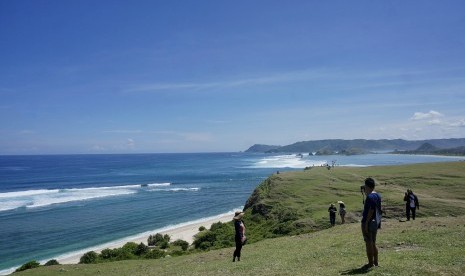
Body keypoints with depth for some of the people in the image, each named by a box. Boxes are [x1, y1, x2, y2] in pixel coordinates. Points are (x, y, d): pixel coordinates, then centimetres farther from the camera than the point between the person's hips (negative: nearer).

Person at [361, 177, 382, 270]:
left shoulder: (370, 196, -19)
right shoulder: (378, 195, 10)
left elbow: (371, 210, -24)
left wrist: (366, 223, -21)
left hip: (369, 222, -10)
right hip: (376, 222, 10)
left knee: (369, 243, -1)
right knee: (373, 243, 17)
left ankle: (371, 263, 5)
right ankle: (375, 262, 24)